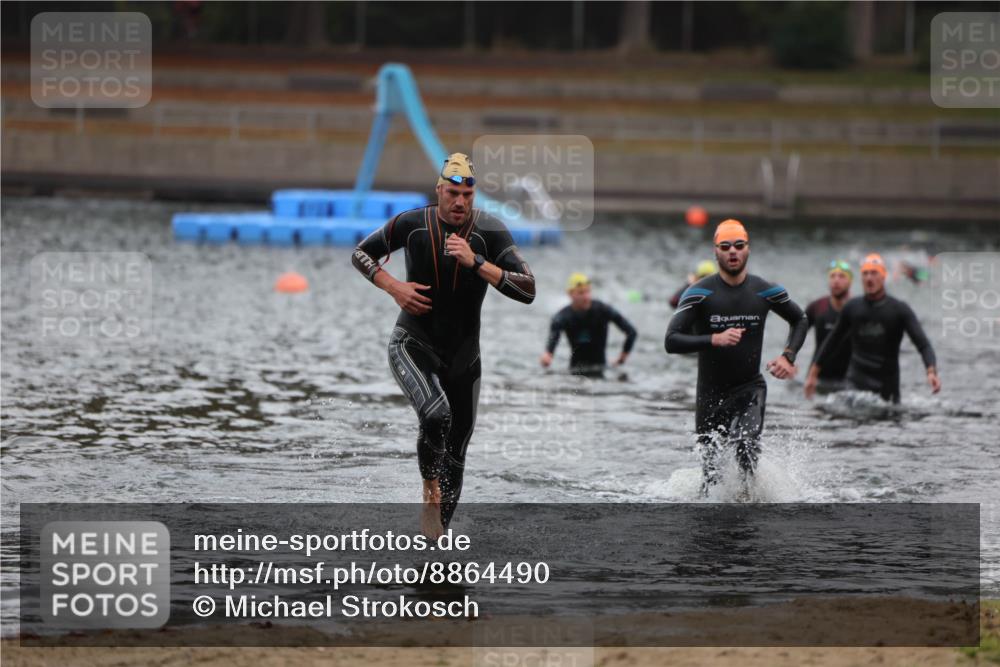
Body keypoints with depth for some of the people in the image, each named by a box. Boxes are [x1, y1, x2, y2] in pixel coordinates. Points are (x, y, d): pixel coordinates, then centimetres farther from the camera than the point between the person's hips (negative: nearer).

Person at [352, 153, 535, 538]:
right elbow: (361, 254, 8)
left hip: (463, 357, 3)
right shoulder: (412, 225, -9)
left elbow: (528, 291, -17)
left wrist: (476, 263, -26)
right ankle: (431, 496, -10)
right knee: (436, 415, -31)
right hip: (413, 345, -2)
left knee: (455, 454, 9)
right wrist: (394, 288, -10)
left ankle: (438, 533, 25)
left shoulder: (490, 232, -10)